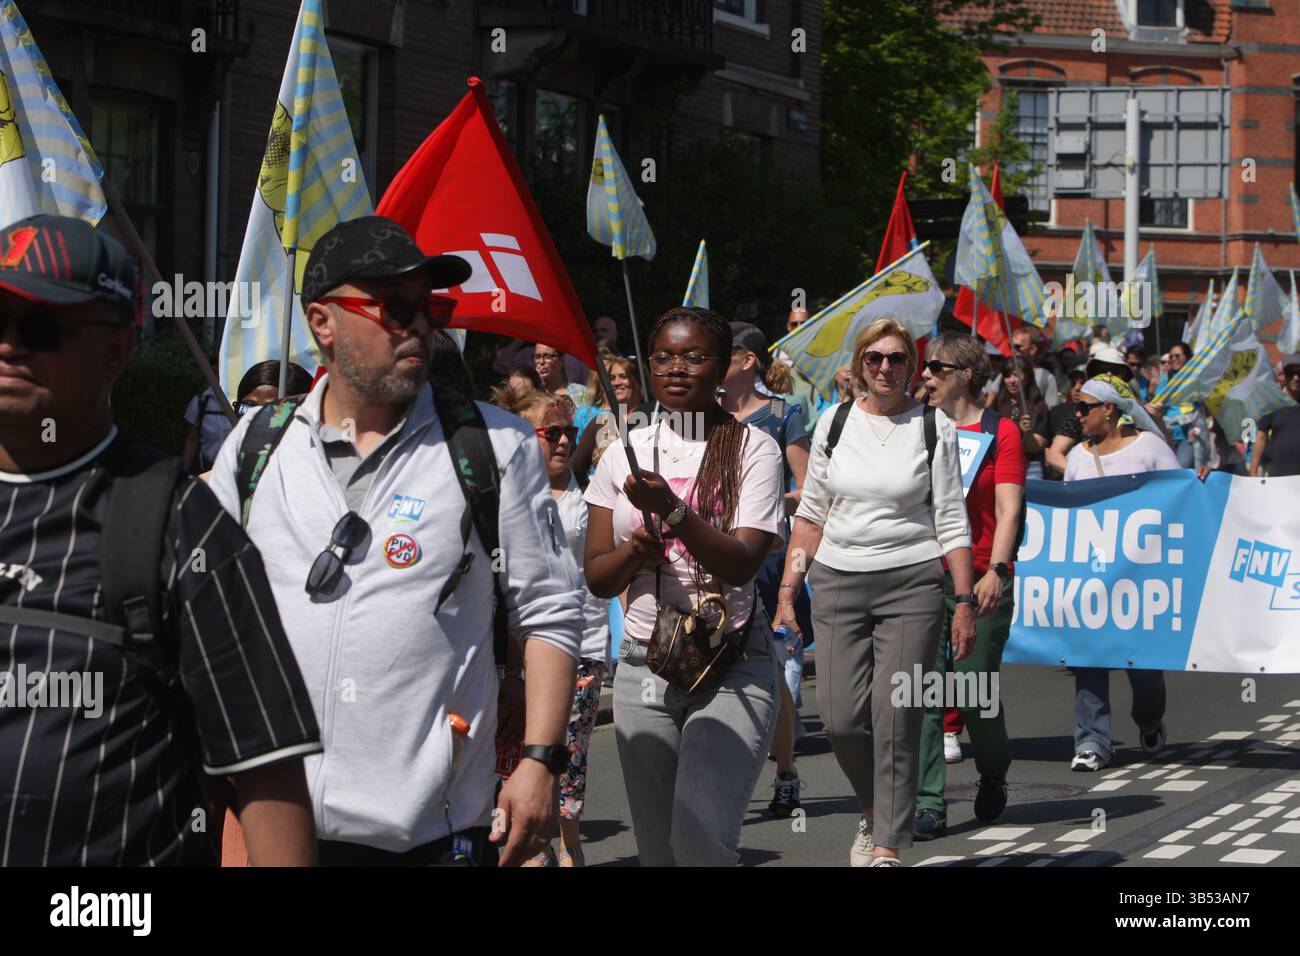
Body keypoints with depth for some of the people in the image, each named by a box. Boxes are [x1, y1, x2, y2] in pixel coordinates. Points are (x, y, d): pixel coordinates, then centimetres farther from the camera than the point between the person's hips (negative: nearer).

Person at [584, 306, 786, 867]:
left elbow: (742, 563, -12)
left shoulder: (751, 448, -1)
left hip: (731, 669, -4)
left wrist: (671, 509, -24)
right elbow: (597, 578, 11)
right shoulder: (623, 455, 10)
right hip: (643, 668, 4)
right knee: (657, 847, 6)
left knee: (701, 835, -22)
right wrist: (633, 552, -10)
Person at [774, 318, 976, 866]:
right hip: (838, 583, 3)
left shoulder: (933, 428, 1)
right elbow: (811, 513, 13)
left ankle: (888, 845, 0)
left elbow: (951, 520, 2)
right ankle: (874, 810, 26)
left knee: (896, 719, -9)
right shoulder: (835, 423, 8)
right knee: (841, 719, -3)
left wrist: (964, 602, -4)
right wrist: (788, 593, 8)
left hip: (911, 584, -2)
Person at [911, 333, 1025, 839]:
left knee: (973, 692, -2)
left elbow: (1008, 510, -6)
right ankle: (928, 805, -3)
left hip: (980, 581, -3)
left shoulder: (1000, 431, 1)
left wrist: (996, 571, -19)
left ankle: (993, 774, 28)